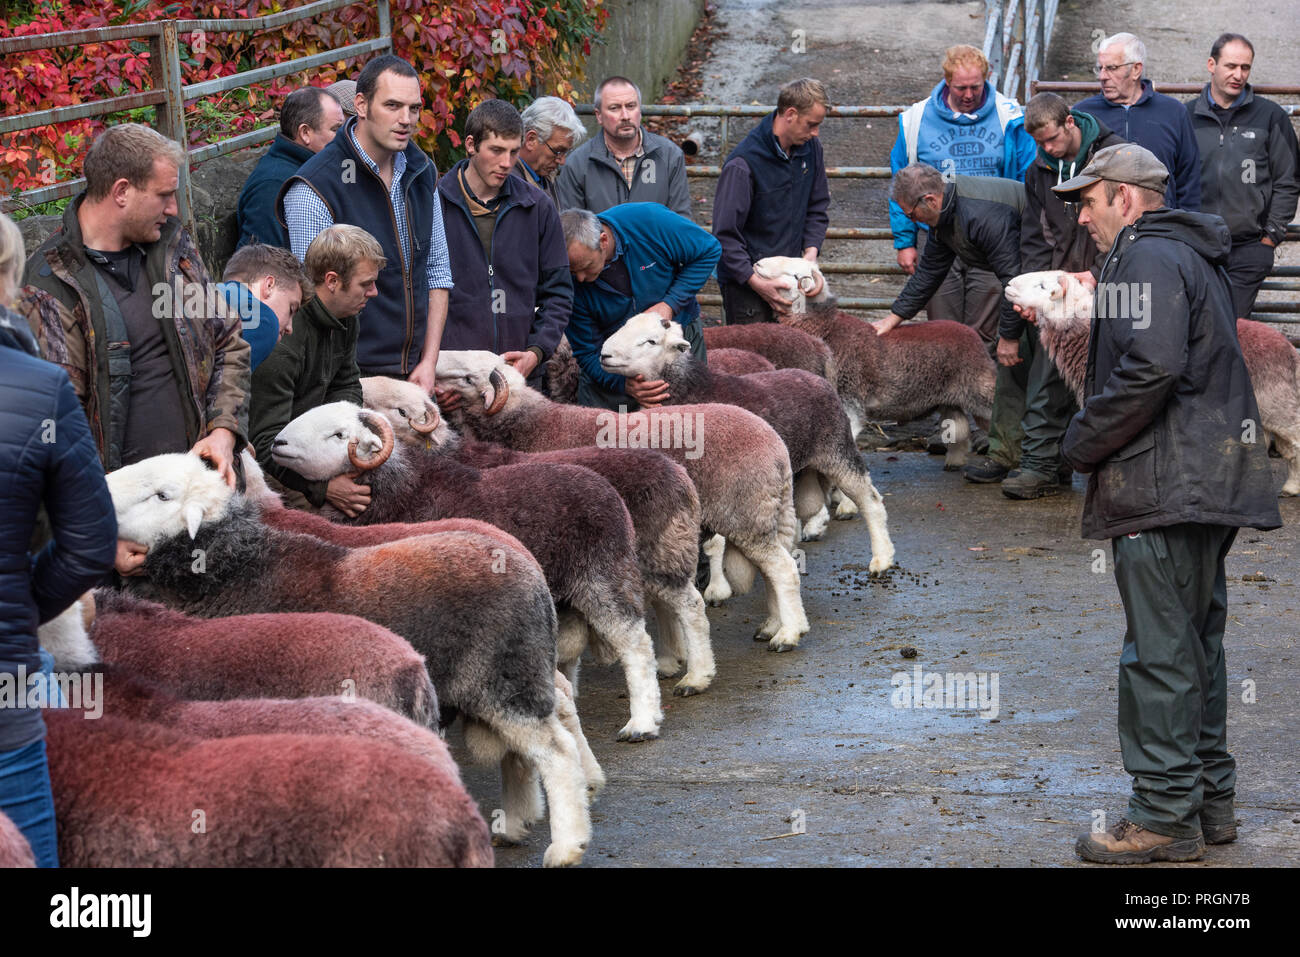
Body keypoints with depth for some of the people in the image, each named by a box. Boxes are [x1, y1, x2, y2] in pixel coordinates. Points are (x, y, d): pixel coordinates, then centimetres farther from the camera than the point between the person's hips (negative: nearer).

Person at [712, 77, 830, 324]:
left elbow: (817, 208, 15)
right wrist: (755, 282, -23)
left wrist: (811, 250, -2)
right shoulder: (743, 163, -21)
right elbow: (726, 234, -18)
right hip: (745, 283, -6)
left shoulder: (810, 148, 1)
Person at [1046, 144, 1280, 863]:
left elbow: (1150, 368, -25)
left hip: (1163, 487, -11)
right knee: (1196, 643, 16)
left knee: (1159, 653, -6)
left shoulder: (1147, 258, -12)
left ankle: (1166, 817, -3)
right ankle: (1210, 799, 23)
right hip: (1206, 484, 11)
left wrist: (1082, 441, -13)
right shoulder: (1191, 256, 22)